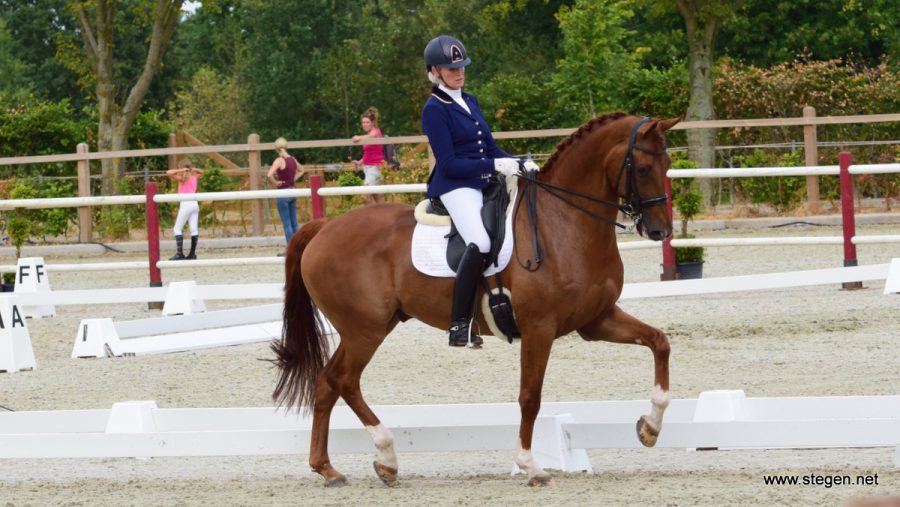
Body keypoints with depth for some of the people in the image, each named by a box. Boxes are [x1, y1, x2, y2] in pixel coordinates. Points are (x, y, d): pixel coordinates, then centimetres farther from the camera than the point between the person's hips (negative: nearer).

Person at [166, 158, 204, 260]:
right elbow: (201, 172, 32)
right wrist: (193, 169, 14)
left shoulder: (182, 178, -7)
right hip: (195, 204, 6)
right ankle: (192, 253, 4)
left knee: (177, 229, -1)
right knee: (194, 229, 4)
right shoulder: (194, 177, 10)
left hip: (185, 204, -6)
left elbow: (168, 172, -17)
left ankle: (180, 253, -9)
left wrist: (181, 171, -10)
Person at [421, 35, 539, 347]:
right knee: (480, 242, -31)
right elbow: (448, 163, -13)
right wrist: (494, 166, -19)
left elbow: (490, 149, 20)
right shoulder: (434, 110, -6)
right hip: (454, 187, -9)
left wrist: (519, 164, 2)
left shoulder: (470, 101, 18)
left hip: (484, 182, 9)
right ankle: (459, 325, -27)